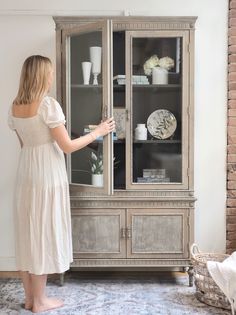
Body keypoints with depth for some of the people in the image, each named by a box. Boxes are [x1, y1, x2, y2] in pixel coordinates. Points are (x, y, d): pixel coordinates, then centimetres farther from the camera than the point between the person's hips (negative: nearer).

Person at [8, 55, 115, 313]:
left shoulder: (14, 107, 6)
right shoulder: (48, 104, -16)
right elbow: (67, 146, -15)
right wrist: (97, 133, -4)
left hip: (25, 175, 7)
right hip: (47, 176, -7)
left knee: (26, 233, 12)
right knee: (43, 234, 2)